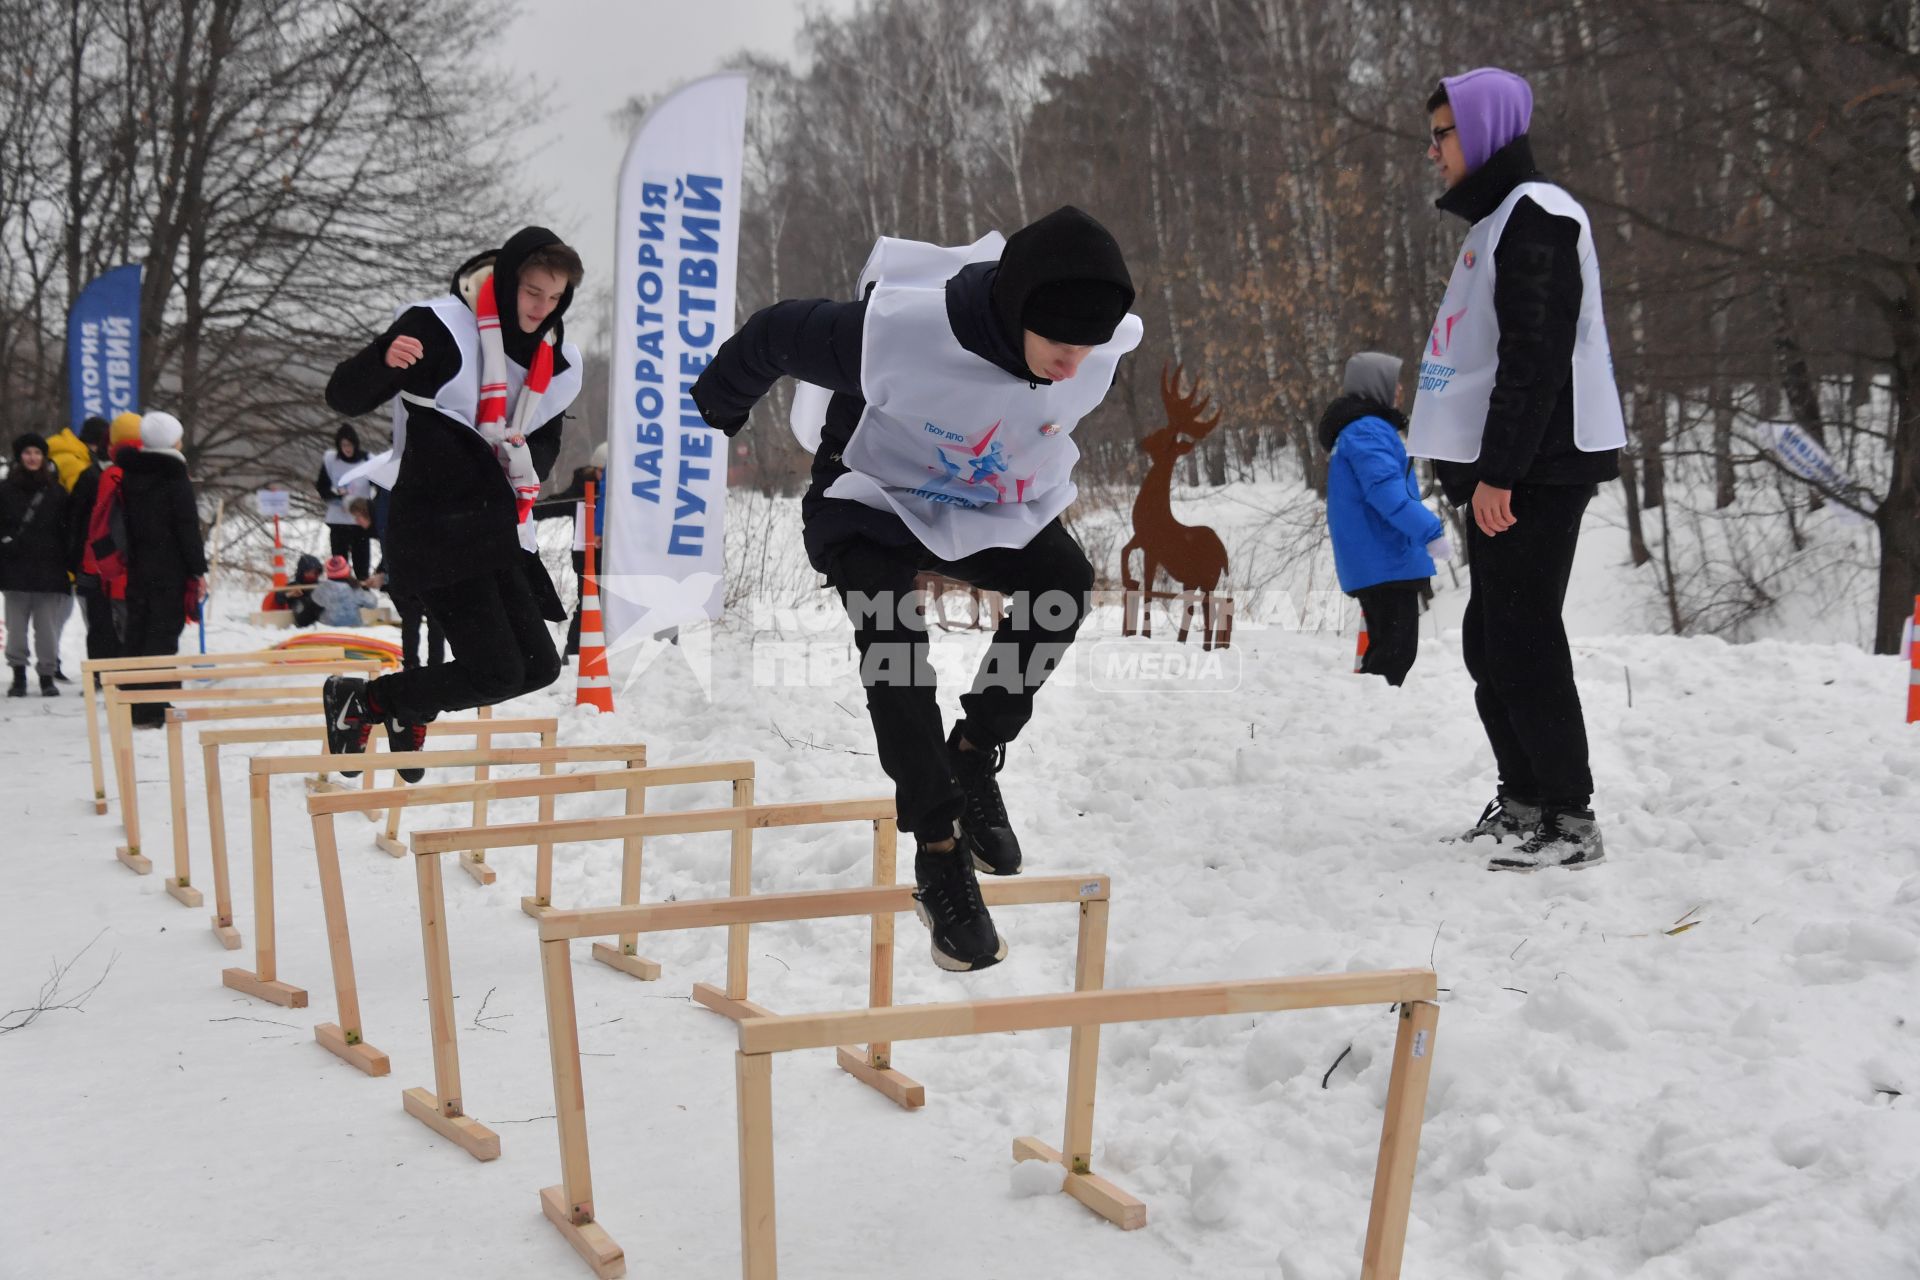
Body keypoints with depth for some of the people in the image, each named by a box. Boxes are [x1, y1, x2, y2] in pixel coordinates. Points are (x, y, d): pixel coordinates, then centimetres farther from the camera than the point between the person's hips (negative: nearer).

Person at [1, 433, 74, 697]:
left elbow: (66, 529, 7)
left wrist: (67, 565, 0)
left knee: (47, 626, 0)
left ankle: (47, 676, 10)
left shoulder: (56, 491, 8)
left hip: (49, 569, 0)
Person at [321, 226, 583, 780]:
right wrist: (385, 359, -35)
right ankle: (355, 701, 10)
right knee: (497, 673, -11)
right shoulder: (440, 327, -14)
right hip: (436, 527, -8)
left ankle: (411, 710, 29)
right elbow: (344, 398, -13)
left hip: (497, 529, 8)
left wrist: (531, 460, -3)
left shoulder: (557, 360, 7)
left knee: (538, 667, 6)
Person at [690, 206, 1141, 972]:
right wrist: (713, 414, -1)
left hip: (996, 509, 4)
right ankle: (938, 853, -20)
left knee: (1065, 578, -24)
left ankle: (976, 753, -3)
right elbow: (777, 336, -18)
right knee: (891, 629, -28)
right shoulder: (900, 332, -37)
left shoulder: (1101, 348, -22)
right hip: (876, 503, -3)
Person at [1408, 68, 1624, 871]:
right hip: (1503, 471, 10)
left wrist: (1498, 470, -22)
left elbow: (1537, 356, -20)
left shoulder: (1535, 216, -12)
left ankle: (1571, 822, -3)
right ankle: (1524, 800, 24)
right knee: (1489, 640, 14)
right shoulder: (1493, 220, 20)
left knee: (1522, 640, -9)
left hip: (1537, 469, -10)